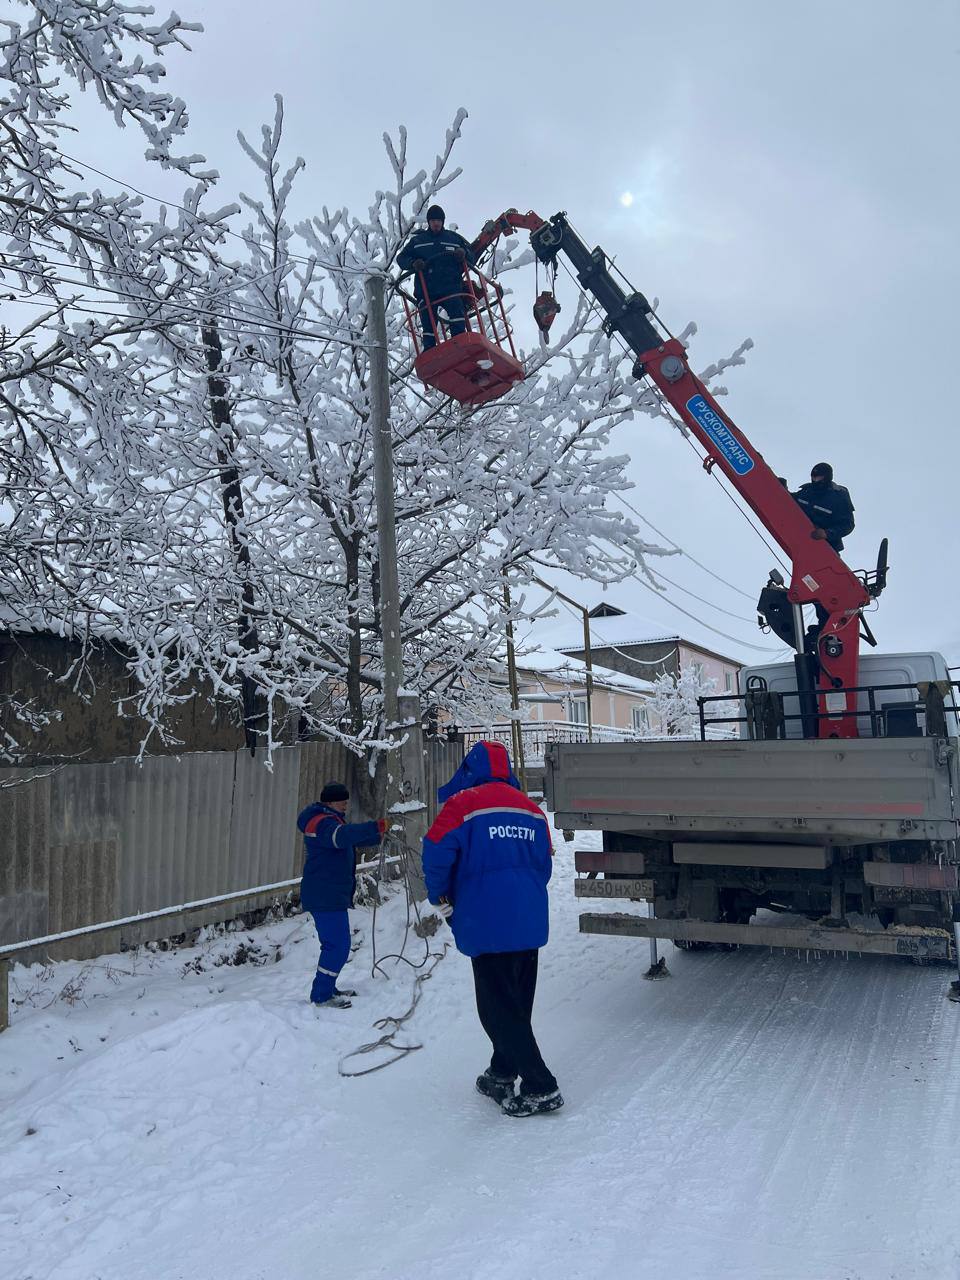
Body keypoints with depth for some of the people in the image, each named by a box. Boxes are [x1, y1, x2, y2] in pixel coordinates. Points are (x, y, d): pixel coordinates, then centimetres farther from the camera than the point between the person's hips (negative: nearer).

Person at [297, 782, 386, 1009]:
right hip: (326, 897, -11)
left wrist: (375, 837, 33)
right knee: (338, 945, -9)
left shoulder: (329, 820, 19)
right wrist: (374, 827, -44)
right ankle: (321, 995, -2)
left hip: (330, 895, 11)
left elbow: (350, 838, 36)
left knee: (335, 944, 17)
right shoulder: (322, 822, -16)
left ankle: (327, 989, 27)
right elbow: (343, 835, -37)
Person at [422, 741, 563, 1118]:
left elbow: (436, 853, -14)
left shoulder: (463, 804, -9)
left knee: (498, 1008, 2)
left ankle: (541, 1088, 2)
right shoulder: (531, 809, 10)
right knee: (516, 1004, 19)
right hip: (530, 924, 7)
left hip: (488, 927, -7)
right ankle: (502, 1074, 32)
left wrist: (441, 899, 2)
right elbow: (543, 864, 14)